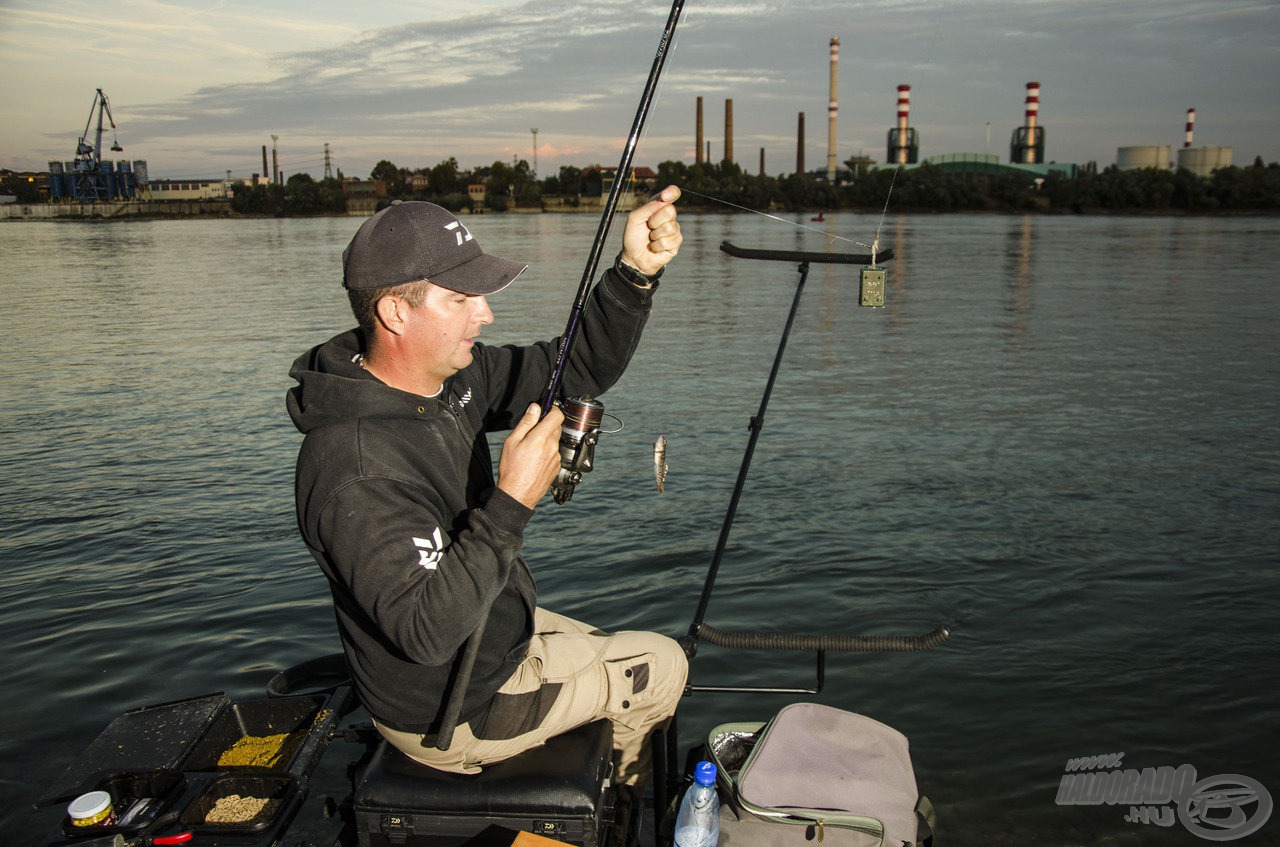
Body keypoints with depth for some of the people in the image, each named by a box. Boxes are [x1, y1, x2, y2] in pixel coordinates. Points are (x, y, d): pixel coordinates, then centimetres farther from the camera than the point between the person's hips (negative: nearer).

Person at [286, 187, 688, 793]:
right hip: (451, 713, -8)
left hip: (496, 630, 8)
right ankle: (623, 792, 40)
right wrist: (511, 504, -41)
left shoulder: (452, 376, -8)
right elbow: (427, 630, -37)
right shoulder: (354, 468, -35)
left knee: (621, 656, 28)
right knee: (661, 666, 7)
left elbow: (578, 370, -3)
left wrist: (635, 272, -17)